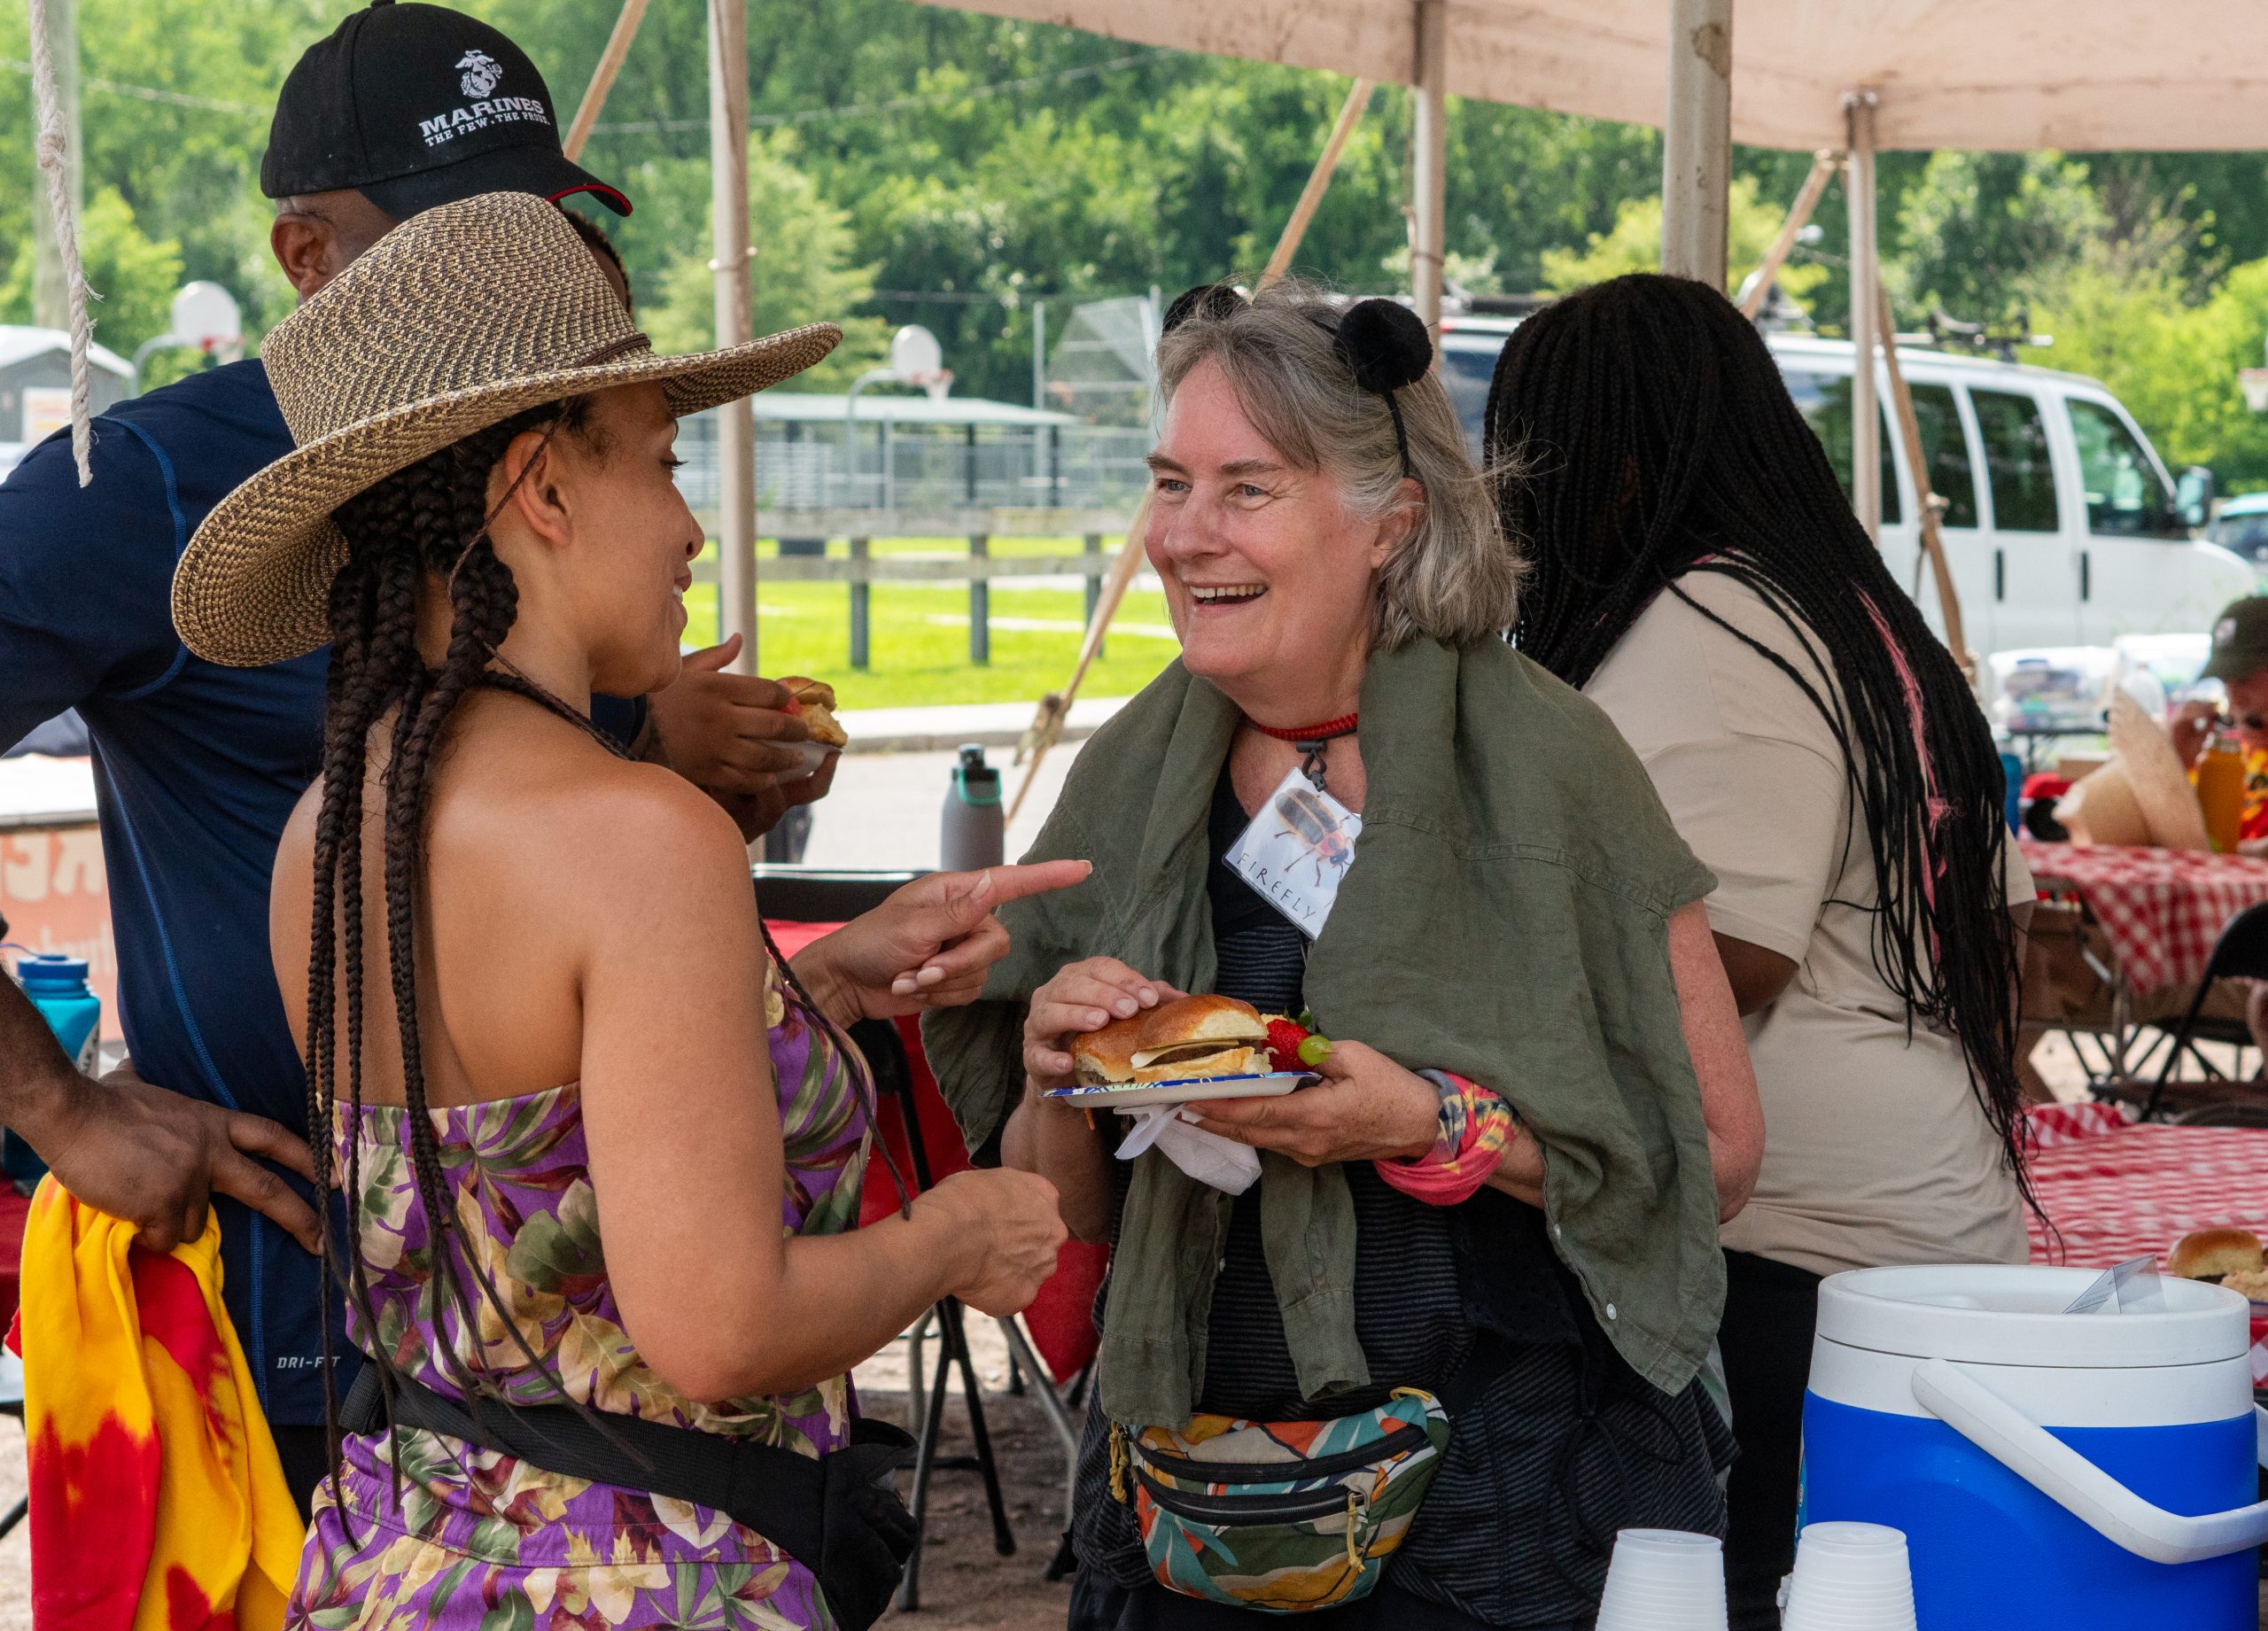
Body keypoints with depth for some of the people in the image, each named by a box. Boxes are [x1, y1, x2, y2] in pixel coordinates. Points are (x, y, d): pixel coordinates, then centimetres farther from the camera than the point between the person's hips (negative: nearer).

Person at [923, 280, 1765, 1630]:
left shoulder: (1539, 754, -10)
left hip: (1506, 1508, -4)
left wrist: (1440, 1130, -22)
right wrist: (1057, 1087, -11)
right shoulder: (1131, 778, 2)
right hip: (1187, 1505, 4)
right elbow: (1074, 1214, 10)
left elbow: (1718, 1154, -9)